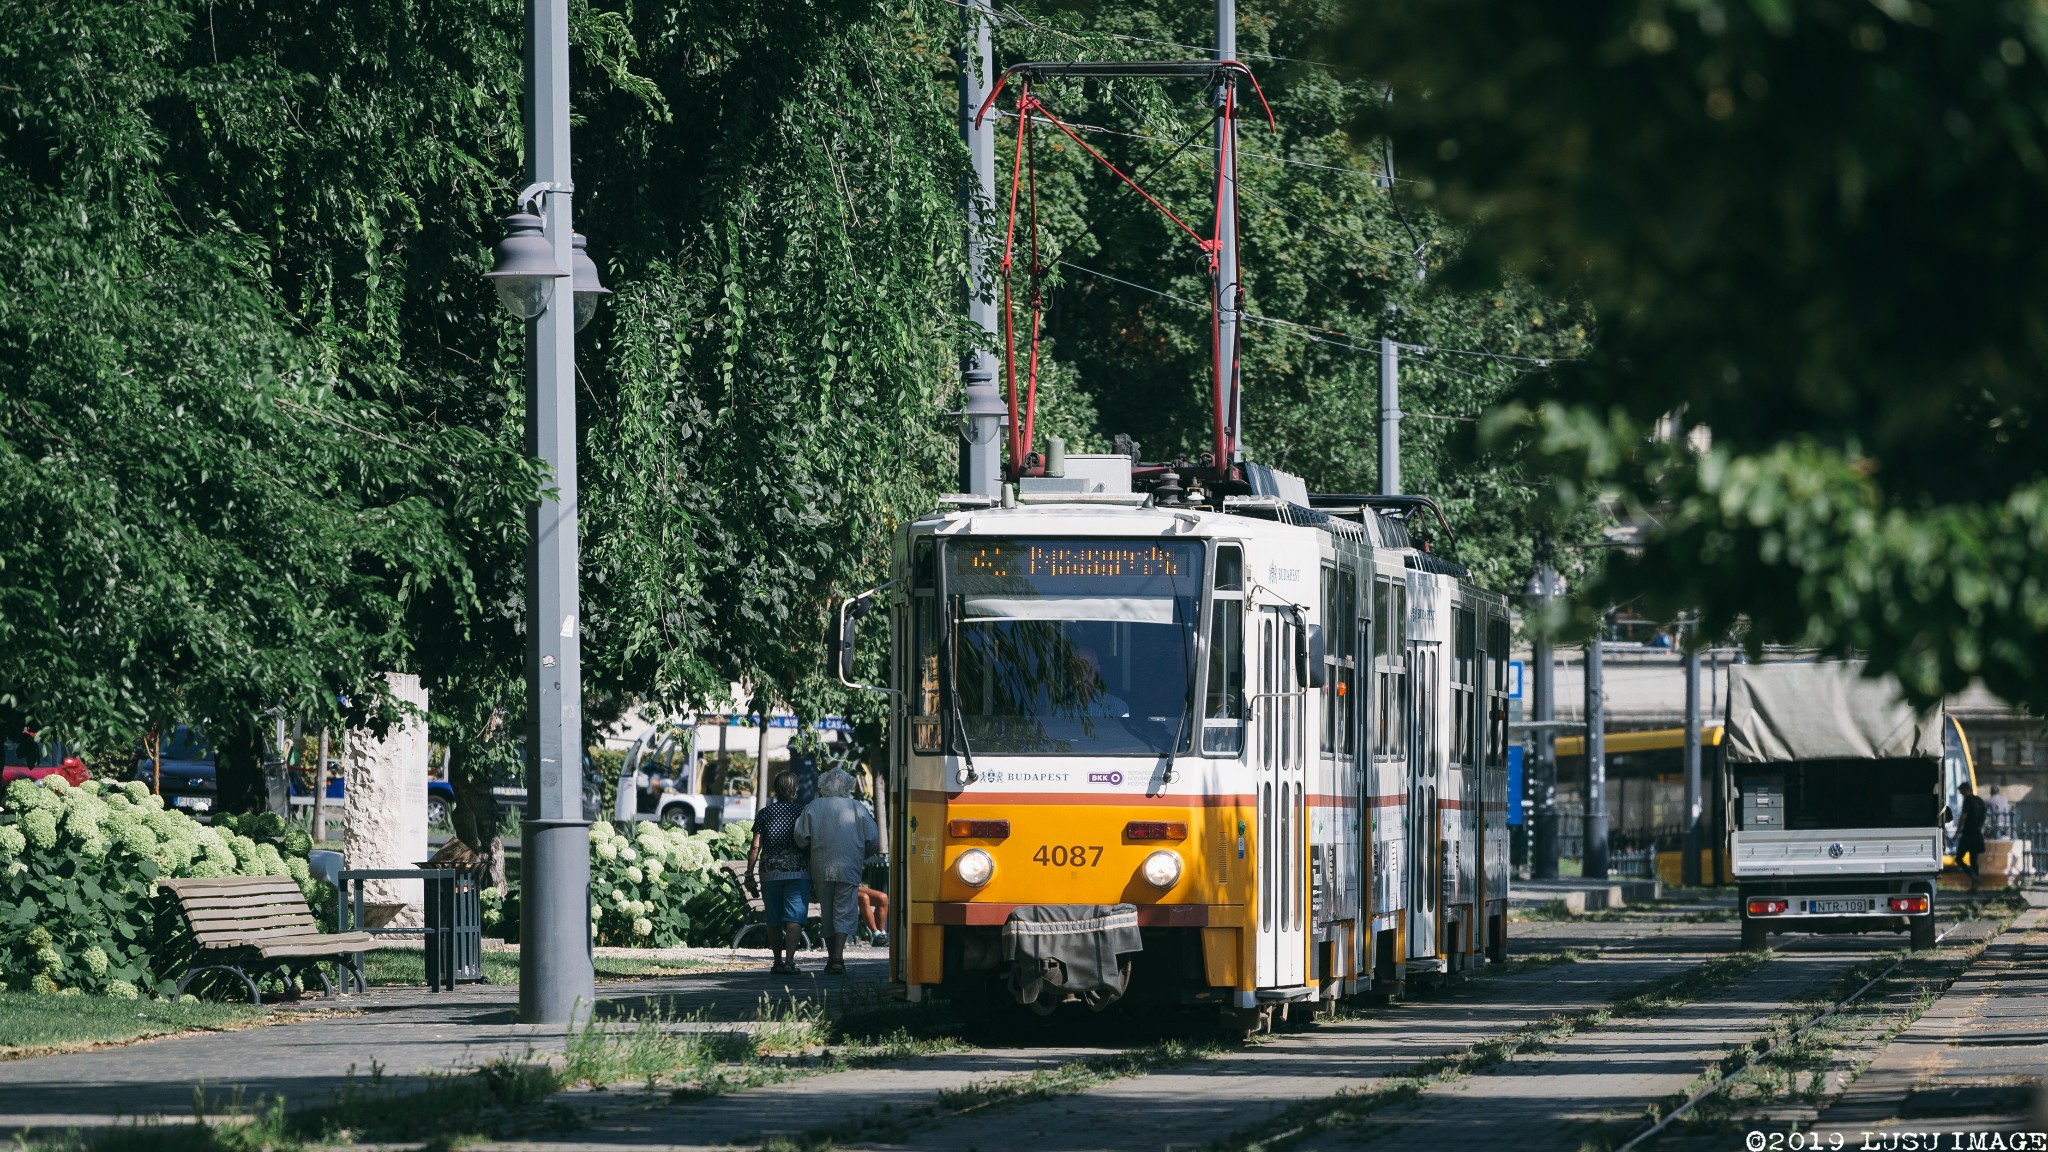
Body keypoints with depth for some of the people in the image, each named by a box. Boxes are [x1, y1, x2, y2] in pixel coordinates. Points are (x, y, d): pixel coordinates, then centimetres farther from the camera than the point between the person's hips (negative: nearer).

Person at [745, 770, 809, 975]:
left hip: (770, 874, 2)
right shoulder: (803, 812, 0)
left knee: (774, 920, 12)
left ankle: (778, 961, 17)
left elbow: (755, 847, 0)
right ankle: (789, 960, -20)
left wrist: (749, 875, 5)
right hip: (797, 873, -2)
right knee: (794, 917, -7)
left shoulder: (765, 814, 4)